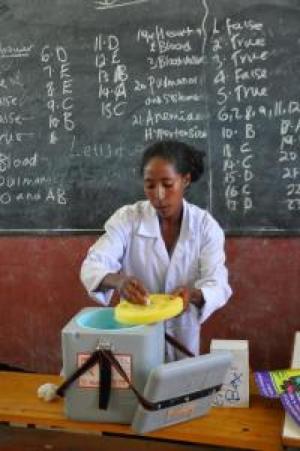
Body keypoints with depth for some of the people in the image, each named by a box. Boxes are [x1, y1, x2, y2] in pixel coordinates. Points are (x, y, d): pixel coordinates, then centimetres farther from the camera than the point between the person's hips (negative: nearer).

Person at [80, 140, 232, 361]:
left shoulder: (206, 225, -8)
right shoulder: (127, 218, -9)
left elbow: (217, 285, -13)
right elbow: (92, 267, -15)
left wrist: (193, 295, -34)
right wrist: (118, 281, -36)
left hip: (182, 333, 0)